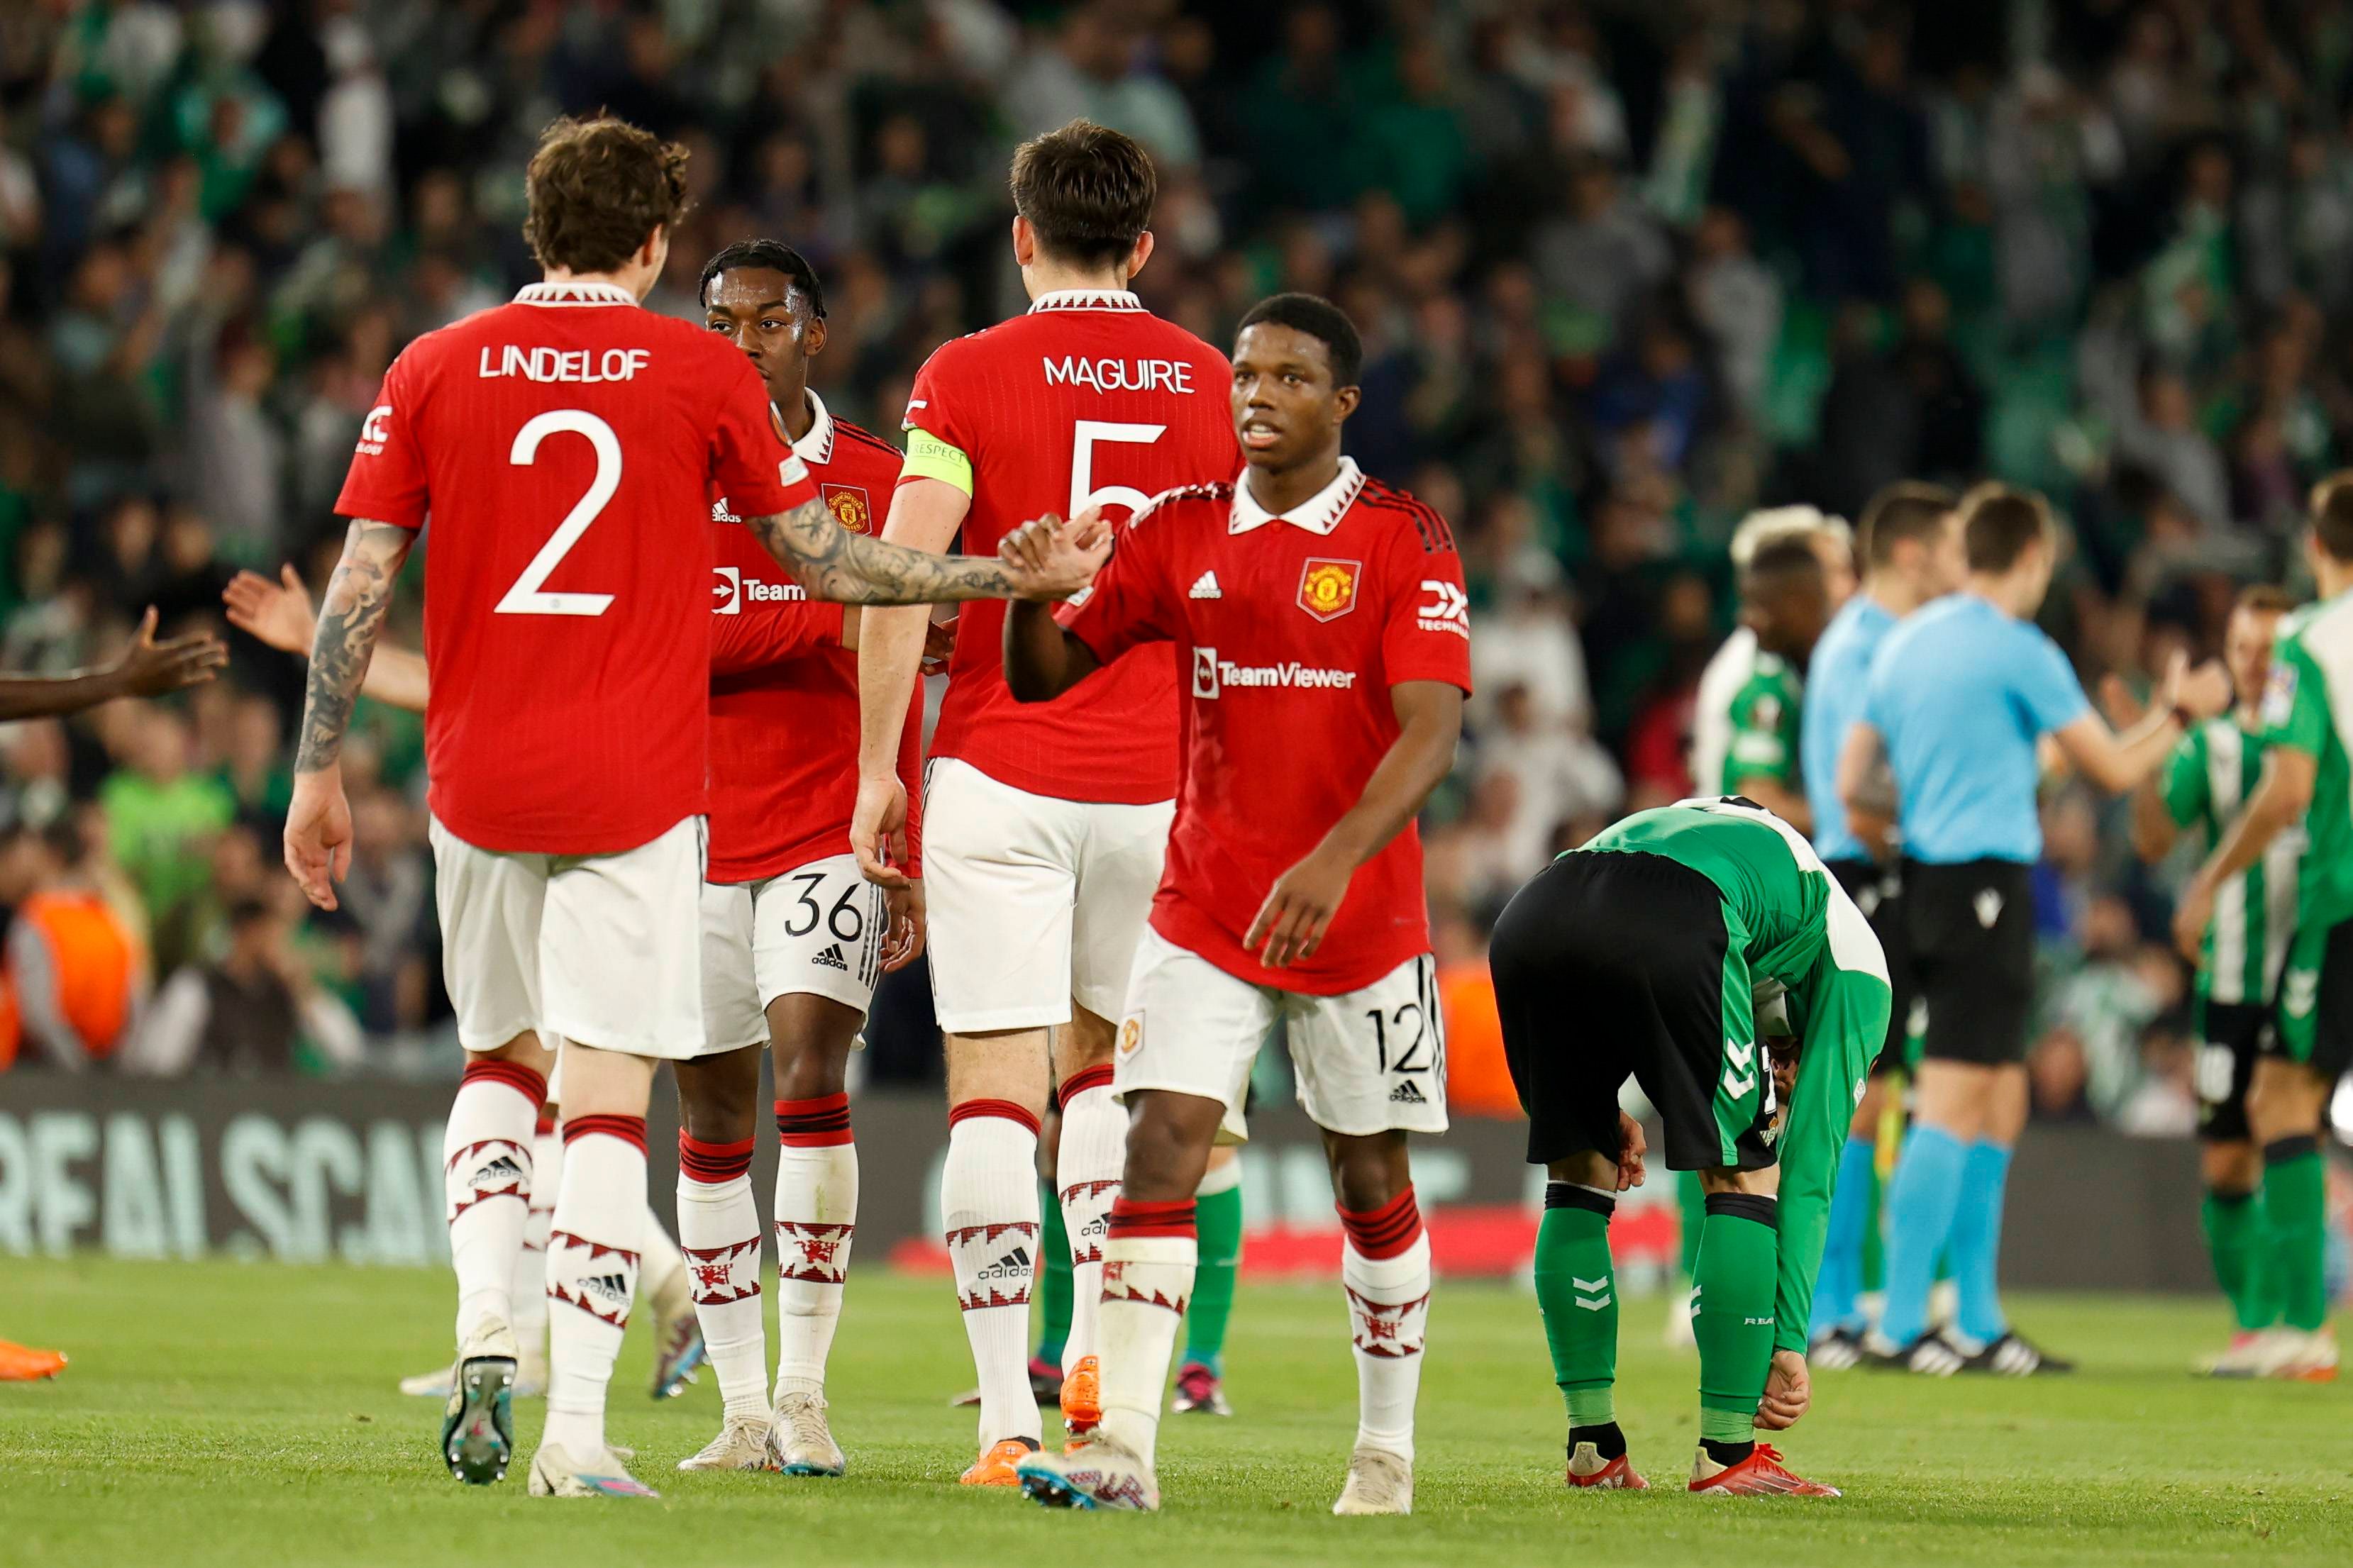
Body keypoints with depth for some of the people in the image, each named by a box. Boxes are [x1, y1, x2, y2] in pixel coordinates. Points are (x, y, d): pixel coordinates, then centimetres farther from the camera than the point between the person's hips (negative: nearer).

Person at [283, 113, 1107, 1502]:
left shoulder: (435, 369, 4)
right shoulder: (704, 373, -1)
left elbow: (358, 588, 2)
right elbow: (830, 563, 4)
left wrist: (319, 773, 9)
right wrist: (1018, 576, 12)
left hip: (481, 785, 2)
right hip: (636, 788, -2)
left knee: (502, 1059, 22)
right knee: (610, 1101, -1)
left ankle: (486, 1334, 1)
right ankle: (577, 1431, -9)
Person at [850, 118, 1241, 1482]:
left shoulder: (968, 377, -4)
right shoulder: (1210, 384, 6)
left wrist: (880, 769, -4)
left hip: (1000, 773, -3)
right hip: (1155, 781, 3)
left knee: (996, 1090, -3)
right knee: (1103, 1060, 23)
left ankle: (1008, 1416, -8)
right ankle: (1099, 1348, 11)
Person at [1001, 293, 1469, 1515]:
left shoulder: (1403, 540, -7)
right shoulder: (1180, 532, 5)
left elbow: (1432, 729, -17)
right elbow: (1046, 678, 9)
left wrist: (1336, 859, -31)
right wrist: (1031, 595, -14)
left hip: (1362, 912, -2)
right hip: (1205, 905, 2)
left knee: (1370, 1175, 7)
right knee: (1163, 1139, -13)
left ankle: (1387, 1452, 22)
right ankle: (1122, 1448, -19)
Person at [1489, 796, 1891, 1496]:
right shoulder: (1855, 965, 28)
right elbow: (1811, 1171, 22)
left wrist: (1600, 1107, 30)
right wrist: (1789, 1345, 23)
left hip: (1530, 917, 6)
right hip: (1664, 933, -5)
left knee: (1578, 1175, 23)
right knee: (1744, 1178, 12)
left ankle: (1593, 1448, 23)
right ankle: (1727, 1453, 11)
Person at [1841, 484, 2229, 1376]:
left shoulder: (1904, 642, 13)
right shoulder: (2020, 651, -10)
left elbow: (1852, 785, 14)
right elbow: (2114, 769, -5)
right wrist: (2180, 713, 12)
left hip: (1925, 871, 8)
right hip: (1988, 878, -8)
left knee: (2000, 1100, 13)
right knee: (1952, 1103, -9)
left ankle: (1979, 1325, 14)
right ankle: (1900, 1327, -13)